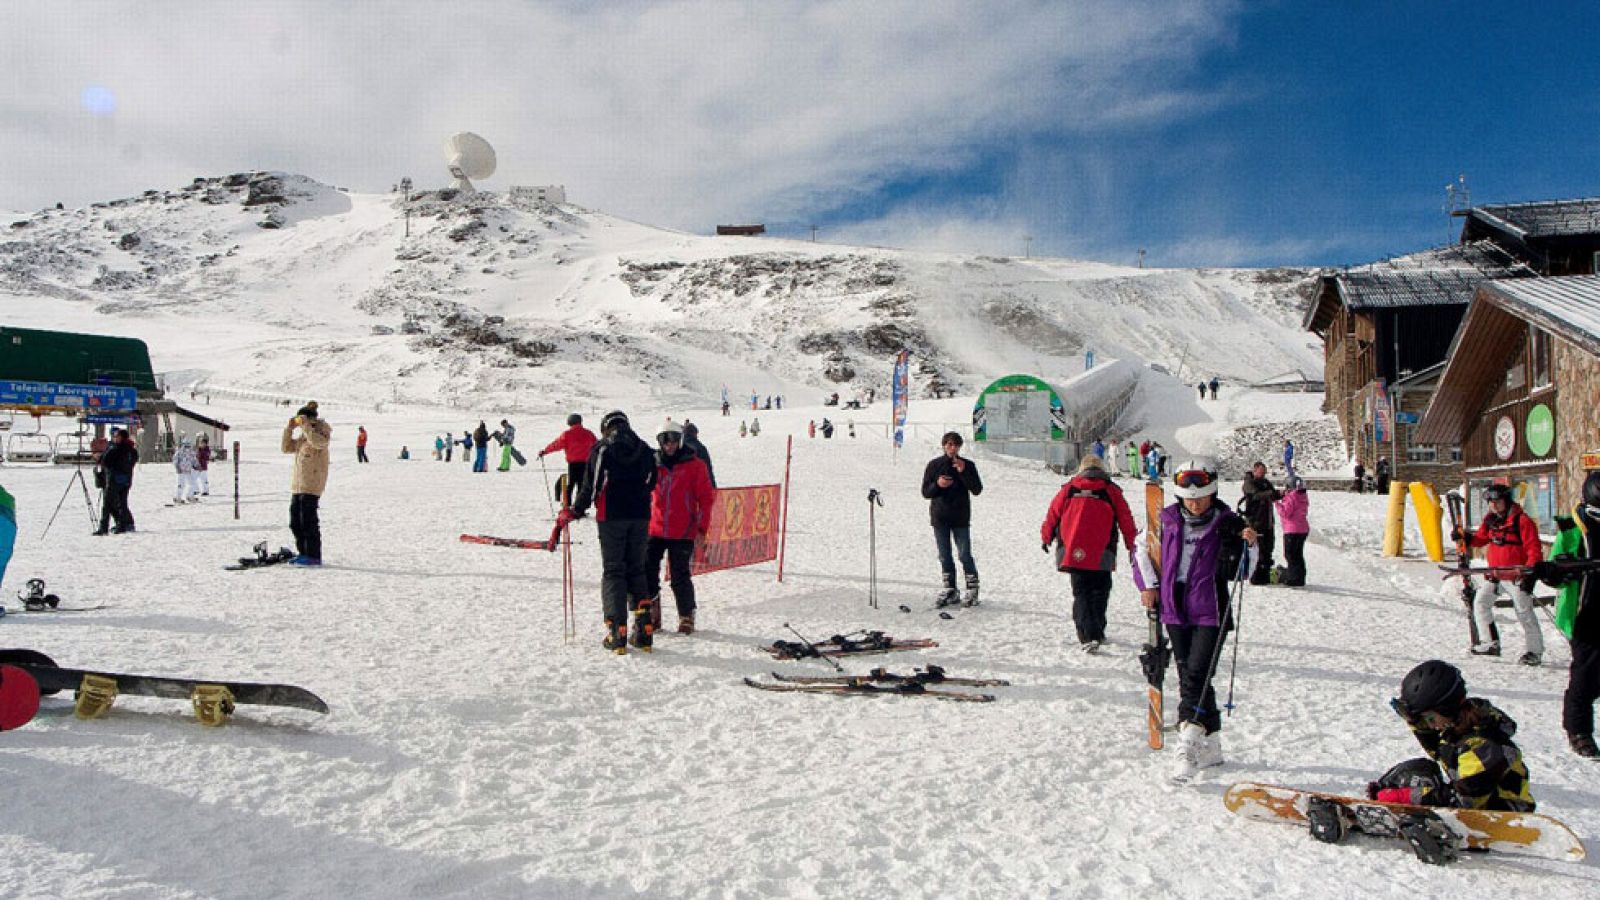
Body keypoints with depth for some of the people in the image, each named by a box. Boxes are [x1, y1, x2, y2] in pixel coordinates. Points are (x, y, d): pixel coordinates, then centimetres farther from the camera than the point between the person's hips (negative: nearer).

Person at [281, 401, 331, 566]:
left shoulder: (322, 431, -5)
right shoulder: (303, 436, 19)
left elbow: (318, 442, -27)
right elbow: (287, 448, 18)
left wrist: (305, 425, -21)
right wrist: (289, 428, 8)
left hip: (312, 484, -9)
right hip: (297, 484, 9)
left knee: (308, 520, -9)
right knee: (295, 521, 10)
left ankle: (314, 556, -5)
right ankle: (303, 553, 19)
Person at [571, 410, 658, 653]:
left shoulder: (602, 449, -4)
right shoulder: (645, 450, 9)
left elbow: (590, 485, -6)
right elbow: (651, 484, 12)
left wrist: (575, 511, 5)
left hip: (611, 517, -4)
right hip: (640, 517, 4)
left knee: (613, 571, 3)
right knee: (636, 570, 13)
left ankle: (617, 633, -4)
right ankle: (643, 629, 7)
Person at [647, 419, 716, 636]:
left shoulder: (695, 465, -1)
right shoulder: (653, 464, 8)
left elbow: (706, 498, 0)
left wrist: (702, 527, -6)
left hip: (683, 532, -3)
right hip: (655, 530, 3)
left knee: (680, 576, -1)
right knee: (647, 572, 1)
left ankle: (686, 617, 15)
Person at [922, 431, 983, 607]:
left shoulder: (968, 465, 2)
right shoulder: (934, 465, 5)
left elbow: (977, 490, -6)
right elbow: (925, 492, 5)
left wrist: (963, 472, -17)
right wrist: (937, 485, -16)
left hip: (960, 517, -2)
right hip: (939, 518, 2)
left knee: (965, 555, -2)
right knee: (944, 556, 7)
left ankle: (973, 591, 7)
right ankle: (949, 592, 15)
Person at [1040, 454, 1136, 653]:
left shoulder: (1067, 489, 5)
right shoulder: (1111, 491, 3)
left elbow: (1052, 514, 9)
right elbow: (1126, 520, 7)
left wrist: (1046, 538, 25)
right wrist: (1131, 545, 18)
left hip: (1073, 553, 1)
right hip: (1101, 555, -1)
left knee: (1081, 593, 5)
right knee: (1100, 592, 16)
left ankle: (1088, 636, -8)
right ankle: (1096, 632, 20)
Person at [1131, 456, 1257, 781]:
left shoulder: (1227, 523, -5)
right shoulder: (1167, 520, 2)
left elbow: (1237, 572, -3)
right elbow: (1141, 545, 18)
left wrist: (1246, 545, -20)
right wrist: (1147, 585, 12)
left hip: (1211, 613, -4)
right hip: (1175, 611, 4)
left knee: (1196, 676, -15)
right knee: (1190, 679, 10)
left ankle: (1189, 747, -16)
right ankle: (1210, 746, 22)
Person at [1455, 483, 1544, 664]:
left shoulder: (1522, 521, -14)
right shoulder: (1490, 520, 6)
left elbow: (1534, 550, -14)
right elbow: (1481, 539, 19)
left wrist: (1530, 573, -20)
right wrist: (1465, 538, 0)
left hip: (1516, 575, -7)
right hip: (1494, 573, 7)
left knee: (1524, 612, -3)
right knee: (1480, 603, 3)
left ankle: (1534, 650, 10)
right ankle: (1491, 643, 11)